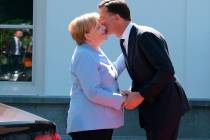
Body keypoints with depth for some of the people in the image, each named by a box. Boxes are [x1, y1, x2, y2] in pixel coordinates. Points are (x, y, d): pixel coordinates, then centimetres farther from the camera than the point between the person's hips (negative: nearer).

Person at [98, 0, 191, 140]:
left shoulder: (145, 36, -18)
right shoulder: (125, 41, 12)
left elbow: (166, 71, -23)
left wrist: (140, 96, -20)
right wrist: (132, 94, -2)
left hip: (165, 106, -9)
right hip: (150, 107, 9)